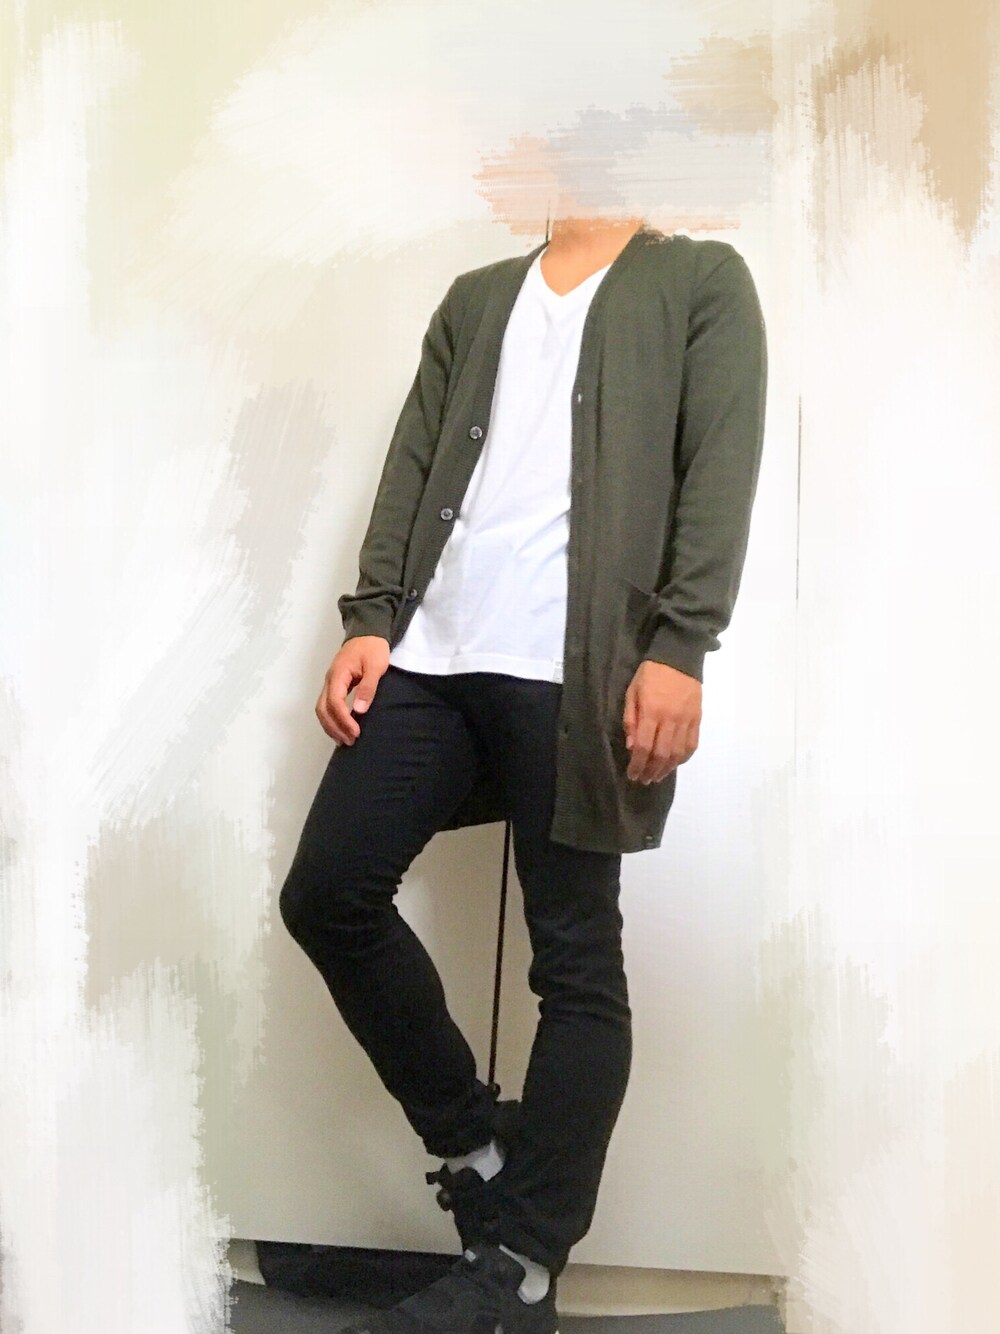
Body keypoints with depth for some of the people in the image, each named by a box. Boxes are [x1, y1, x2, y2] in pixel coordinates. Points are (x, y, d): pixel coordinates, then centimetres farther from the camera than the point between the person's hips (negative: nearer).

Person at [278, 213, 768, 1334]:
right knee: (327, 894, -1)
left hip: (577, 669, -5)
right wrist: (371, 618, 3)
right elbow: (413, 463, 16)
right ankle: (473, 1140, 18)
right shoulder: (476, 297, 25)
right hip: (433, 653, 6)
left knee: (575, 960, -1)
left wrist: (676, 648, -14)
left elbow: (720, 468, -2)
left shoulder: (701, 280, 11)